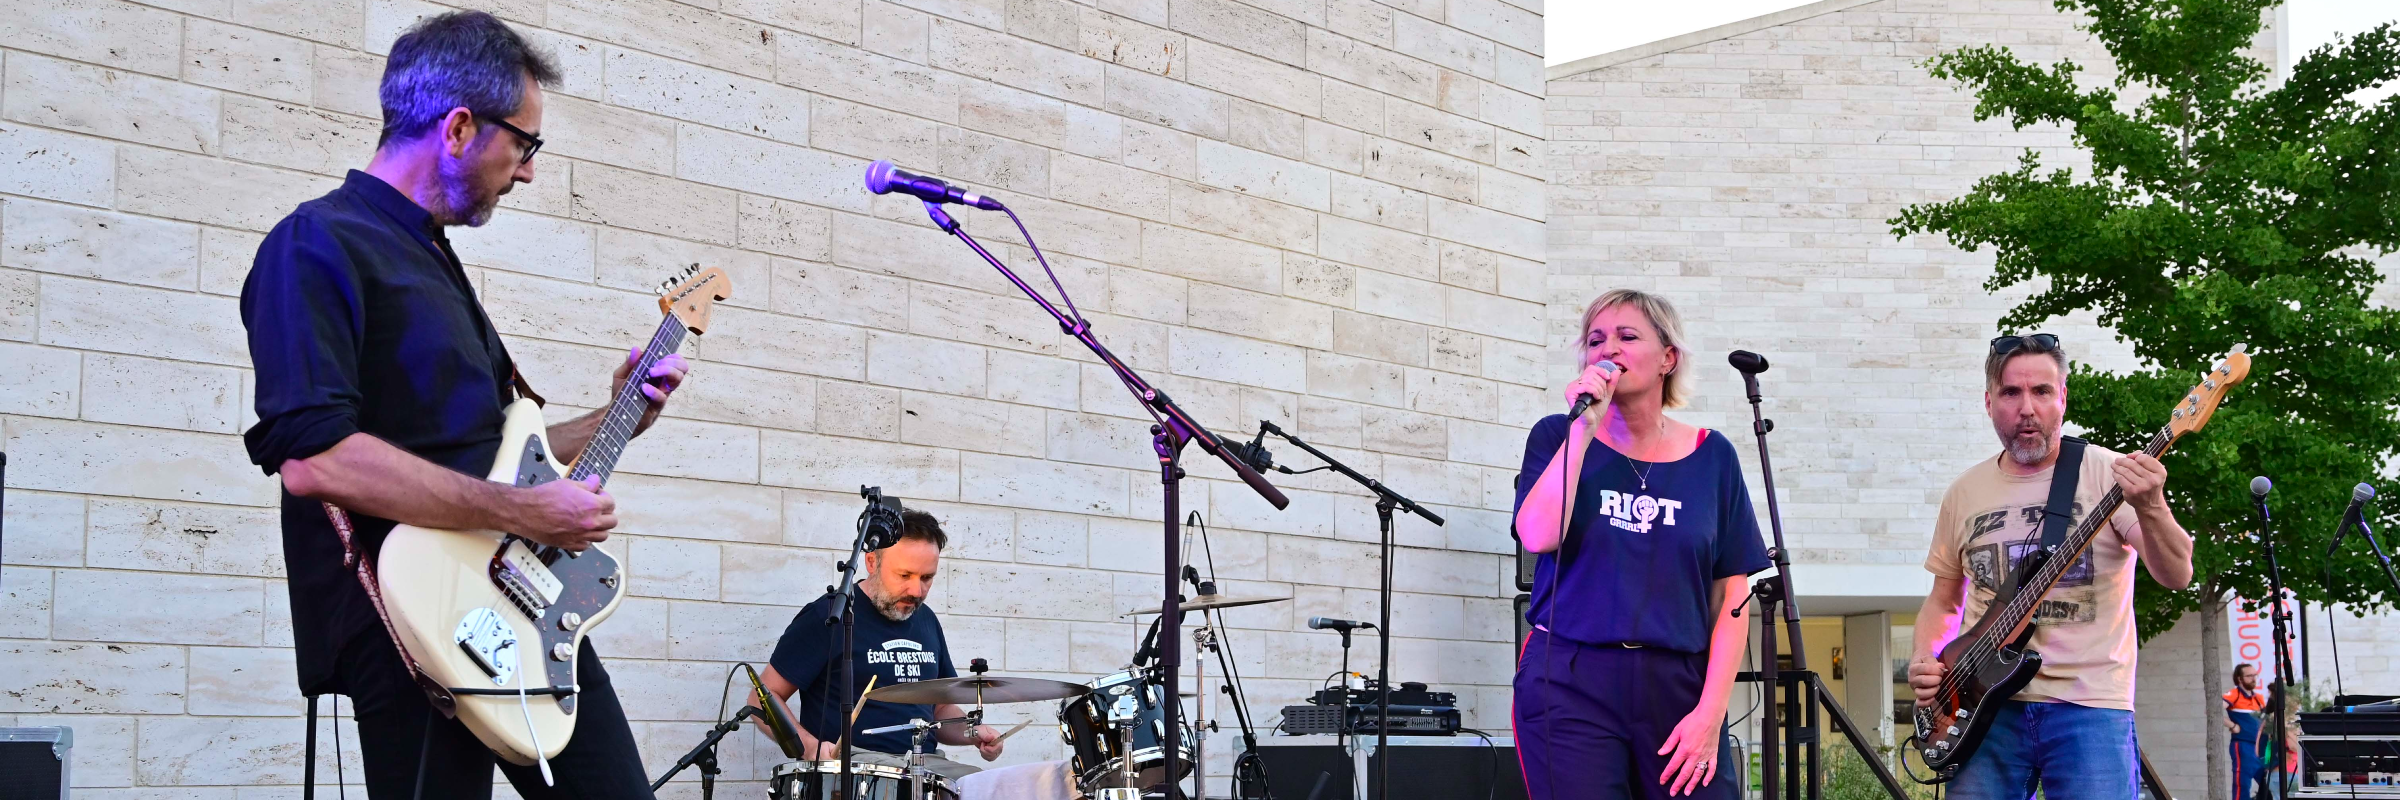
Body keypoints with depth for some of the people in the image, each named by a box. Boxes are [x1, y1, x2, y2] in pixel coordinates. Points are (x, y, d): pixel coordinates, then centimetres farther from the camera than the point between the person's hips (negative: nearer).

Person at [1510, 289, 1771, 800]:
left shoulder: (1712, 457, 7)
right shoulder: (1559, 436, 5)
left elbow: (1732, 598, 4)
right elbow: (1538, 537, -13)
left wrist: (1711, 711, -5)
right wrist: (1585, 427, -13)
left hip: (1678, 686, 1)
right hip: (1570, 682, -1)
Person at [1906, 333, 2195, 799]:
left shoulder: (2109, 474, -1)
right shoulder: (1965, 493, 11)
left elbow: (2177, 576, -12)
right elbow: (1943, 600, 22)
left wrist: (2150, 507, -31)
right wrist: (1924, 659, 3)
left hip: (2090, 707, -3)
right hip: (1988, 706, 3)